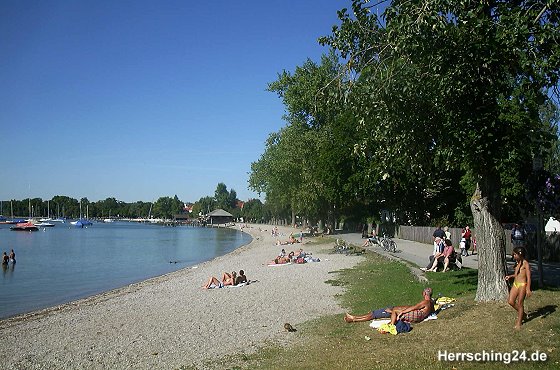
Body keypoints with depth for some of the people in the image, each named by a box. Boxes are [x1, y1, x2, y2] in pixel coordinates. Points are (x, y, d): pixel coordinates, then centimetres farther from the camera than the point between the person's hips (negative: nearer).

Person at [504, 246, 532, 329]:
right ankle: (523, 314, 26)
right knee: (510, 301, 3)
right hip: (515, 284, 8)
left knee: (519, 303, 1)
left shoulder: (525, 263, -11)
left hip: (522, 285, -8)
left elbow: (528, 277, -14)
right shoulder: (517, 263, 13)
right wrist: (510, 276, 9)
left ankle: (519, 322, 13)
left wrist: (528, 289, -19)